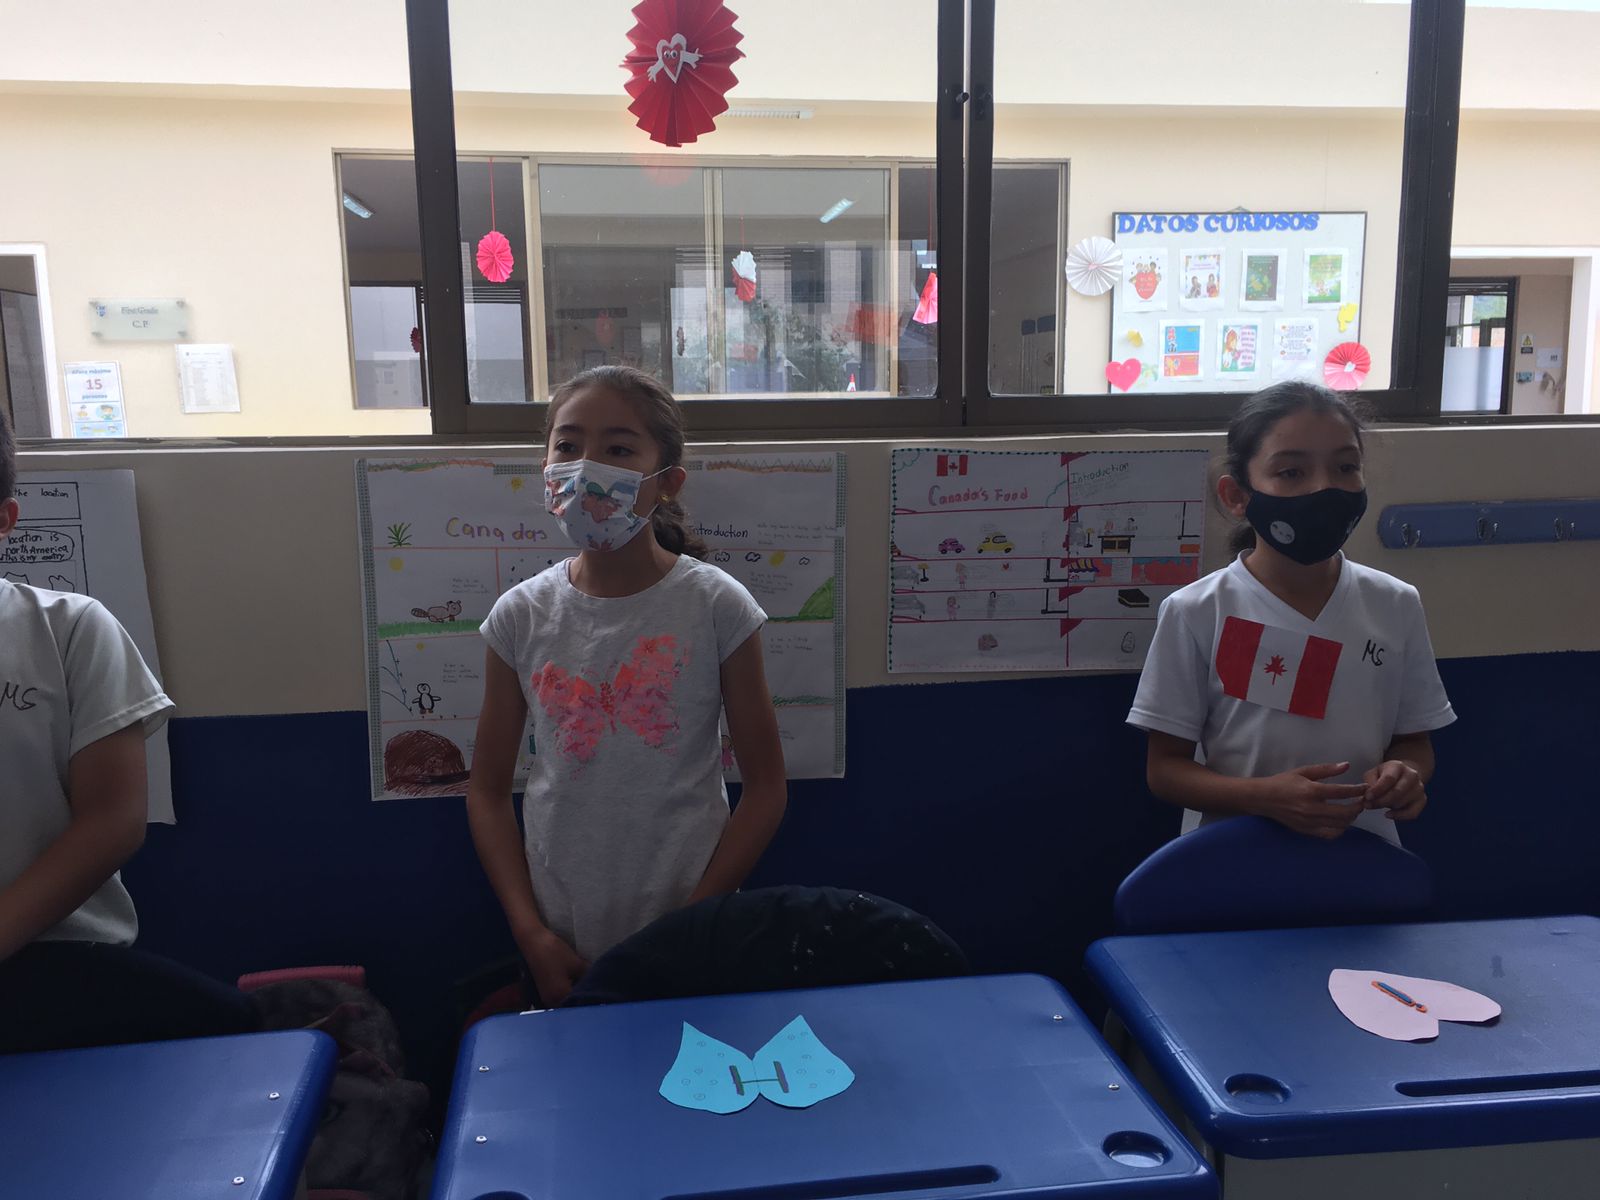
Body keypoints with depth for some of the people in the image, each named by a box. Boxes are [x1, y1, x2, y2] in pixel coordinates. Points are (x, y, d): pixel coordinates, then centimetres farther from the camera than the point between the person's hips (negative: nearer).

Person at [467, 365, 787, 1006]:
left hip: (691, 936, -2)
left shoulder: (715, 606, -11)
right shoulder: (521, 616, -4)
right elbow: (488, 790, 3)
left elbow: (765, 788, -6)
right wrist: (531, 932, -5)